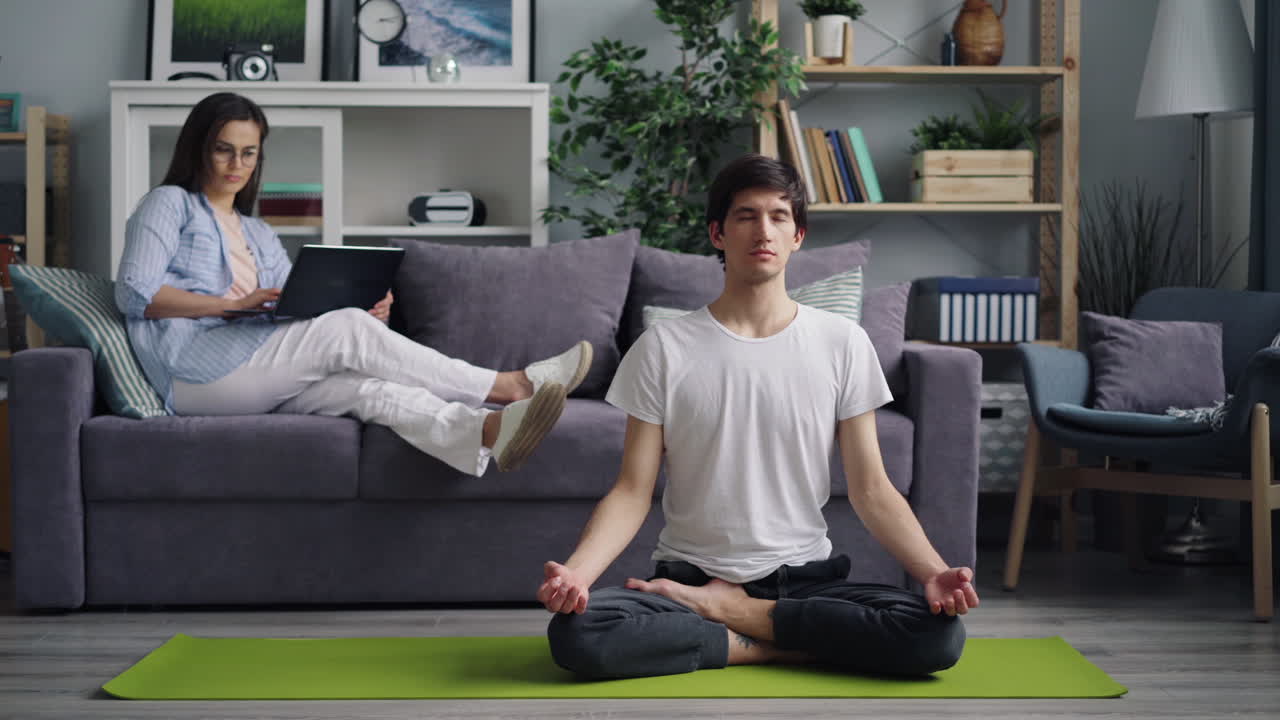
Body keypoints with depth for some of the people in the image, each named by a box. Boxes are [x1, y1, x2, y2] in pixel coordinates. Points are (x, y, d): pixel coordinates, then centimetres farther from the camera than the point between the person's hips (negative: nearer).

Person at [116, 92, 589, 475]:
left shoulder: (258, 234, 31)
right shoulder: (169, 204, 12)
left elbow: (296, 310, 19)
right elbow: (135, 293, -3)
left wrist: (365, 313, -2)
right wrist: (233, 303, -12)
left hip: (252, 381, 5)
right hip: (191, 369, -5)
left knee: (367, 386, -27)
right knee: (347, 330, -26)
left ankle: (488, 433, -55)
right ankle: (507, 386, -28)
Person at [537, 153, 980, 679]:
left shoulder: (842, 343, 2)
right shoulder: (663, 348, 0)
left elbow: (871, 490, 2)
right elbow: (633, 492, -2)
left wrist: (933, 572, -16)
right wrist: (576, 571, -22)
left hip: (806, 577, 1)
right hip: (687, 574, -1)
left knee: (939, 633, -26)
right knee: (575, 632, -31)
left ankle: (736, 612, -11)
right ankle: (777, 647, -16)